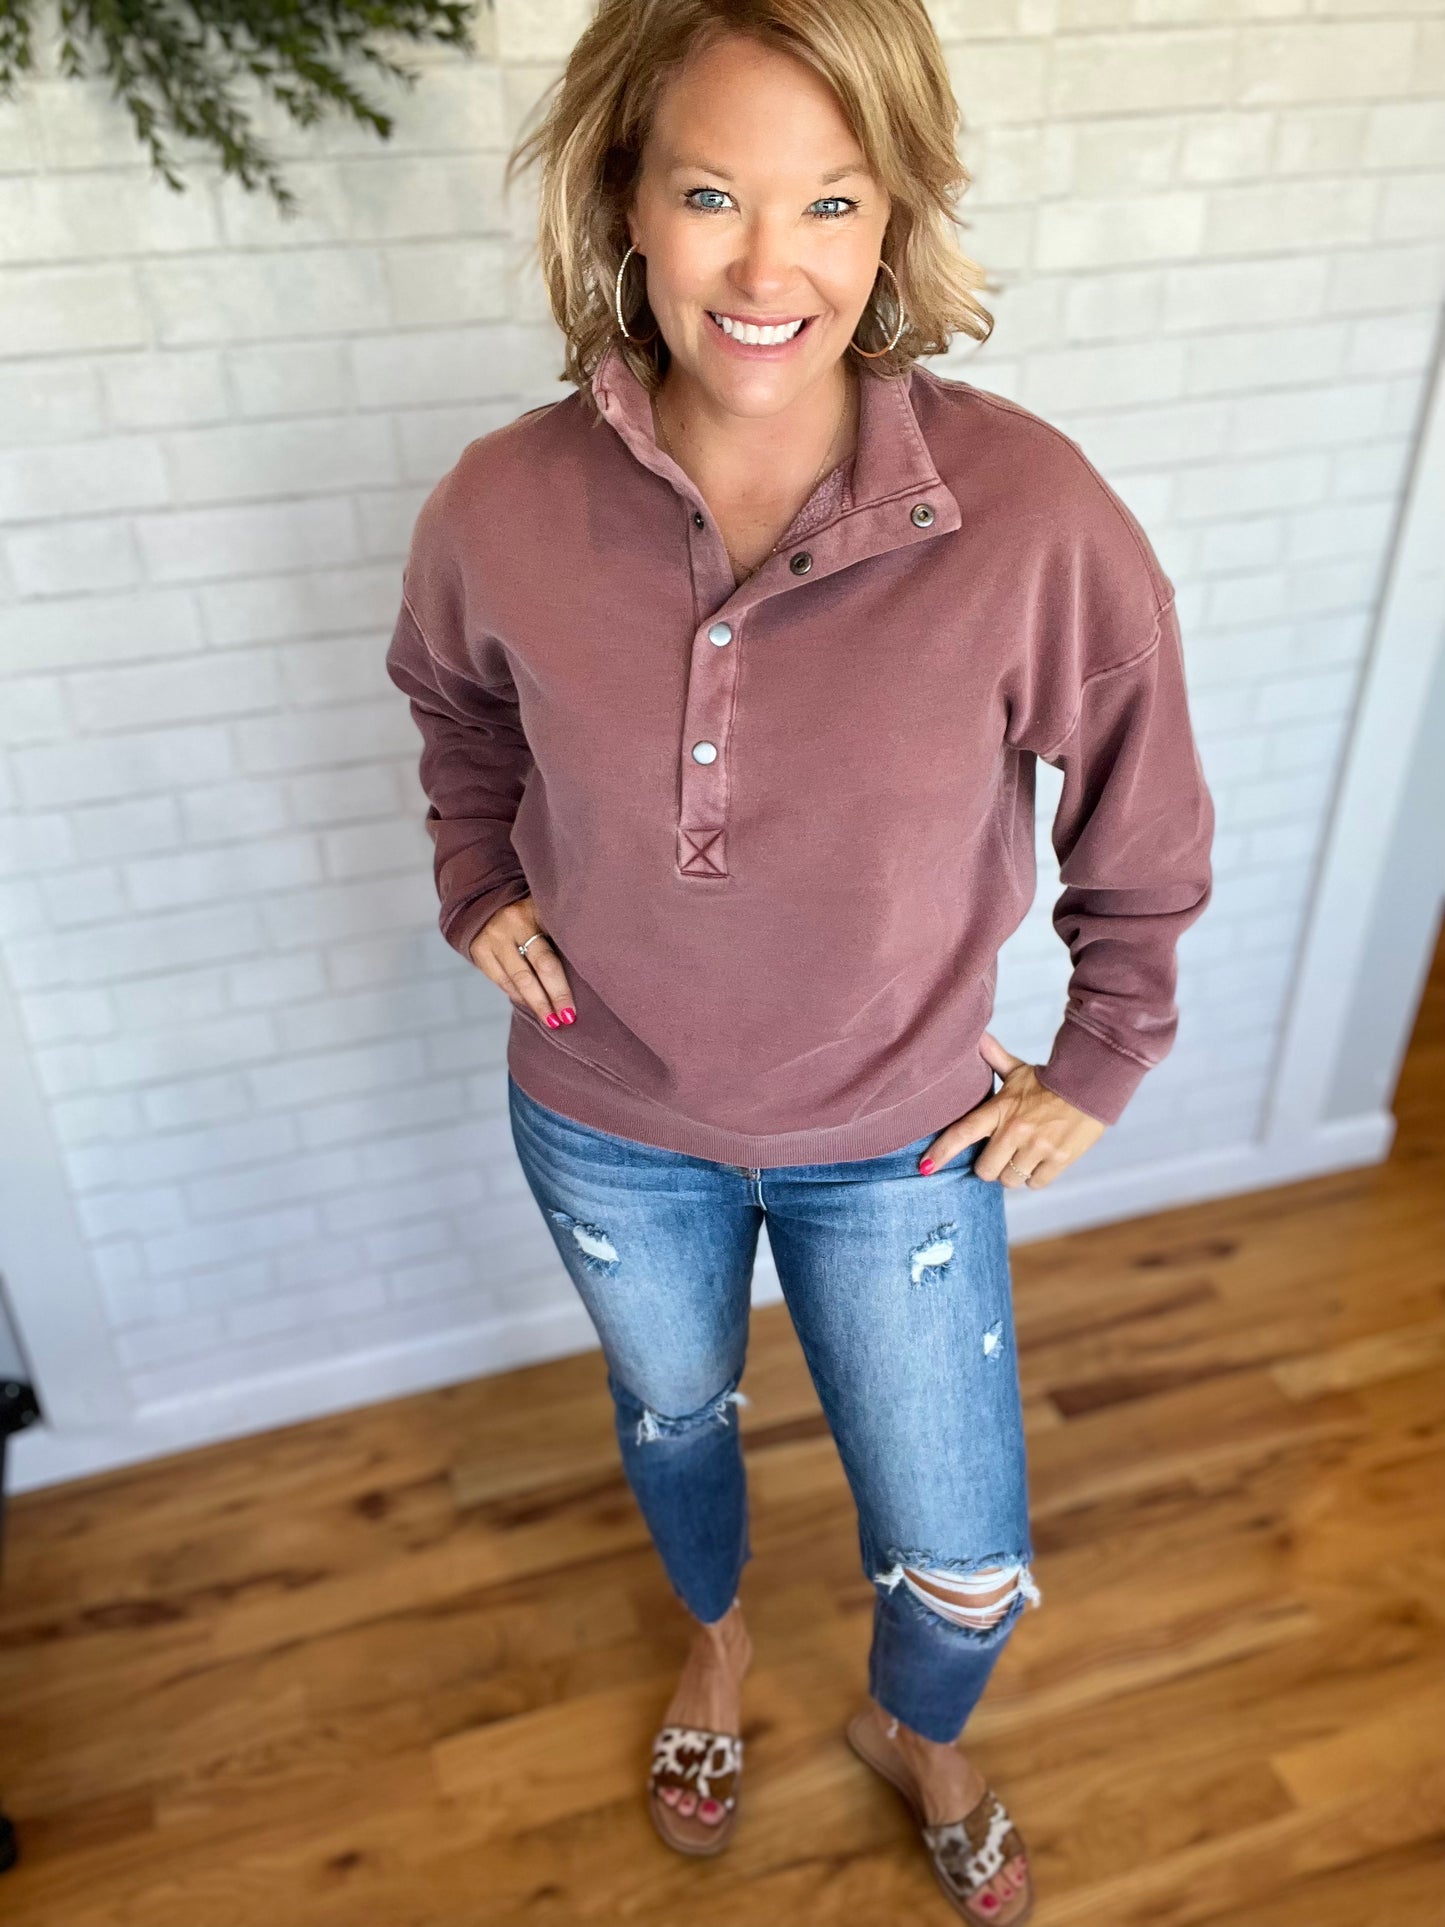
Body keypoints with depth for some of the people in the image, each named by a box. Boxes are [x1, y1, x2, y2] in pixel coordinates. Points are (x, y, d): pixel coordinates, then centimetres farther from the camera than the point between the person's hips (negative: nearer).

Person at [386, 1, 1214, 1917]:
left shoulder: (1030, 514, -25)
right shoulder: (504, 509, -19)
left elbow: (1144, 818, -7)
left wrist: (1099, 1061, -2)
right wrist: (478, 884, -2)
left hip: (898, 1134, -1)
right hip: (607, 1125, 2)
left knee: (968, 1572, 13)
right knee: (672, 1413, 29)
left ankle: (914, 1730, 53)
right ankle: (718, 1639, 66)